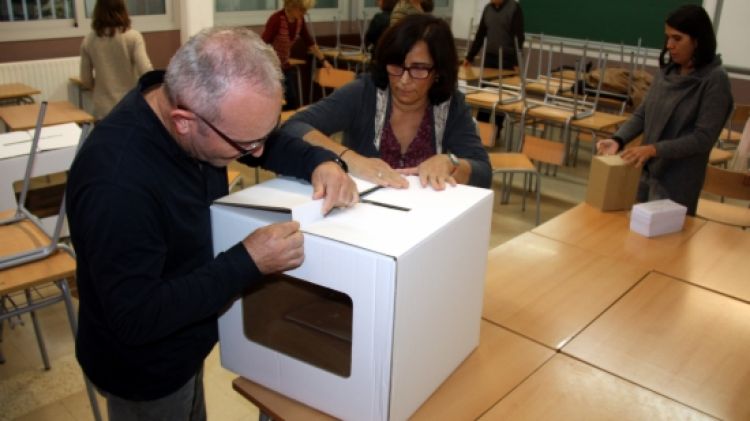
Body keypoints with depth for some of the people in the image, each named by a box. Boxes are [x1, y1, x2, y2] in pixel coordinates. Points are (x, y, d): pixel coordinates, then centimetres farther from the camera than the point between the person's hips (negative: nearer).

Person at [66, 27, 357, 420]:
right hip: (142, 368, -7)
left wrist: (322, 162, -18)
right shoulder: (116, 182, -38)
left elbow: (272, 142, 2)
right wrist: (248, 262, -35)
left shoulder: (212, 111, -16)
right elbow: (135, 318, -32)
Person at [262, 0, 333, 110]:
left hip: (285, 66, 8)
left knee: (294, 104, 9)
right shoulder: (276, 19, -24)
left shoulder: (299, 20, -1)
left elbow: (309, 42, 14)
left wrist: (324, 61, 20)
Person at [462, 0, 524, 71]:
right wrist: (469, 57, 12)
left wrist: (517, 62, -15)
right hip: (489, 57, 5)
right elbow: (480, 35, 14)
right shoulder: (487, 8, 9)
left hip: (507, 58, -4)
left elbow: (519, 37, -9)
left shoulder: (514, 7, -6)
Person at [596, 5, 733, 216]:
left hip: (678, 181, -5)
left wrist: (654, 149, -25)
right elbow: (642, 114, 7)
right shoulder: (666, 71, 5)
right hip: (645, 170, 6)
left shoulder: (715, 80, -12)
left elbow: (703, 138, -17)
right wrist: (618, 140, -10)